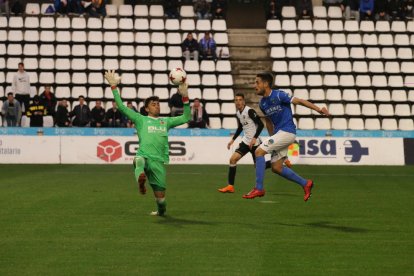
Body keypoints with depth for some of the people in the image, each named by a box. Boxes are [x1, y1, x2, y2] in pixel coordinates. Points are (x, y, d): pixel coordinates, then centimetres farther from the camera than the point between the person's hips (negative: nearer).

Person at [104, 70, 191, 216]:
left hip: (158, 160, 3)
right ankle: (141, 179, -70)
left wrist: (185, 97, 11)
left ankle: (161, 210, 30)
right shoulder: (140, 119, 17)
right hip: (143, 155, -3)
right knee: (138, 161, -41)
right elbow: (122, 107, 10)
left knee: (160, 193, 2)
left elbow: (186, 118, 20)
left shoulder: (166, 121, 24)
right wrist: (114, 87, 5)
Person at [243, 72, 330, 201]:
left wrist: (318, 109, -18)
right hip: (279, 133, 9)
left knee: (259, 151, -16)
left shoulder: (279, 95, -12)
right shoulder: (262, 103, 11)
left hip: (287, 131, -9)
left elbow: (299, 101, -12)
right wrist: (273, 140, 24)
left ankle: (259, 188, -12)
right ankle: (305, 183, 19)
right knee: (276, 167, 6)